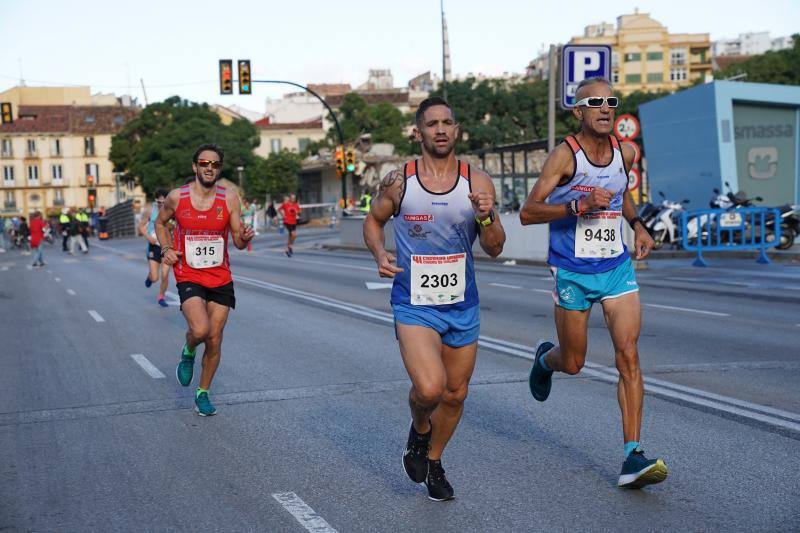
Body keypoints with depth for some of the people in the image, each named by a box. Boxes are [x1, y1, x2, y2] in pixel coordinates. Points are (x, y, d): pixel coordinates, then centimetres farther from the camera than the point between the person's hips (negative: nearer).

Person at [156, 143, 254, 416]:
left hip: (221, 278, 2)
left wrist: (244, 237, -24)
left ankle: (203, 393, 25)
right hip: (188, 277, -2)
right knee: (200, 330, -24)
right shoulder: (176, 197, -4)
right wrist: (166, 249, -1)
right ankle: (188, 352, 12)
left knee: (214, 340, 5)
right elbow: (160, 222, 16)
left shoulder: (229, 199, -3)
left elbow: (238, 242, -1)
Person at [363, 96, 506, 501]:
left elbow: (495, 249, -2)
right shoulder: (398, 182, -6)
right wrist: (379, 255, -8)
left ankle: (434, 461, 39)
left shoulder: (478, 182, -4)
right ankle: (419, 429, 14)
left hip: (462, 305, 3)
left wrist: (485, 218, -22)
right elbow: (373, 221, 12)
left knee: (455, 395, 13)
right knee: (429, 389, -22)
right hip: (414, 305, -3)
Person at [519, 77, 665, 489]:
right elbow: (527, 213, -17)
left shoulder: (624, 153, 3)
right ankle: (545, 359, 48)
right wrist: (580, 205, -28)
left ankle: (633, 456, -10)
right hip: (572, 272, -3)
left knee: (628, 356, -11)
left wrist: (637, 225, 9)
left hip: (618, 268, 4)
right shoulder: (564, 155, -13)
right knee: (572, 363, 9)